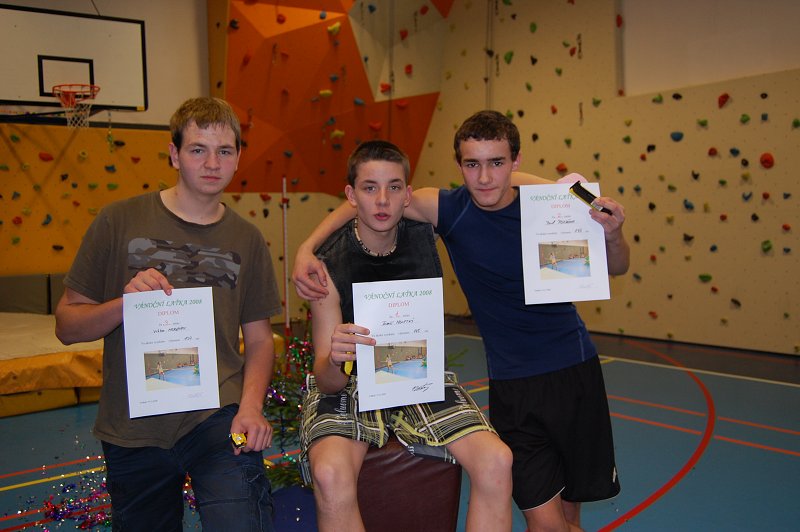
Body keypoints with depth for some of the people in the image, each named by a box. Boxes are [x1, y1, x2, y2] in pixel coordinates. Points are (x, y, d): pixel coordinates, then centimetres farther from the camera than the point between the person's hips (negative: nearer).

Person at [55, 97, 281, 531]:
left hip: (218, 416, 0)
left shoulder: (246, 239, 6)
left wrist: (251, 406, -8)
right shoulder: (119, 222, -1)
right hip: (132, 428, 1)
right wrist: (124, 304, -18)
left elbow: (259, 338, 8)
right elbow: (66, 324, 1)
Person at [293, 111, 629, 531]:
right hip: (513, 384, -1)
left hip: (576, 370, 1)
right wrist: (306, 249, -16)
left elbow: (615, 268, 3)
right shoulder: (448, 208, -11)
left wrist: (612, 235, -19)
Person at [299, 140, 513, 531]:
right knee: (331, 475, -33)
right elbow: (328, 383, -17)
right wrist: (334, 360, -40)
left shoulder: (422, 229, -7)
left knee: (496, 462, -21)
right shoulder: (330, 264, -15)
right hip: (350, 386, -2)